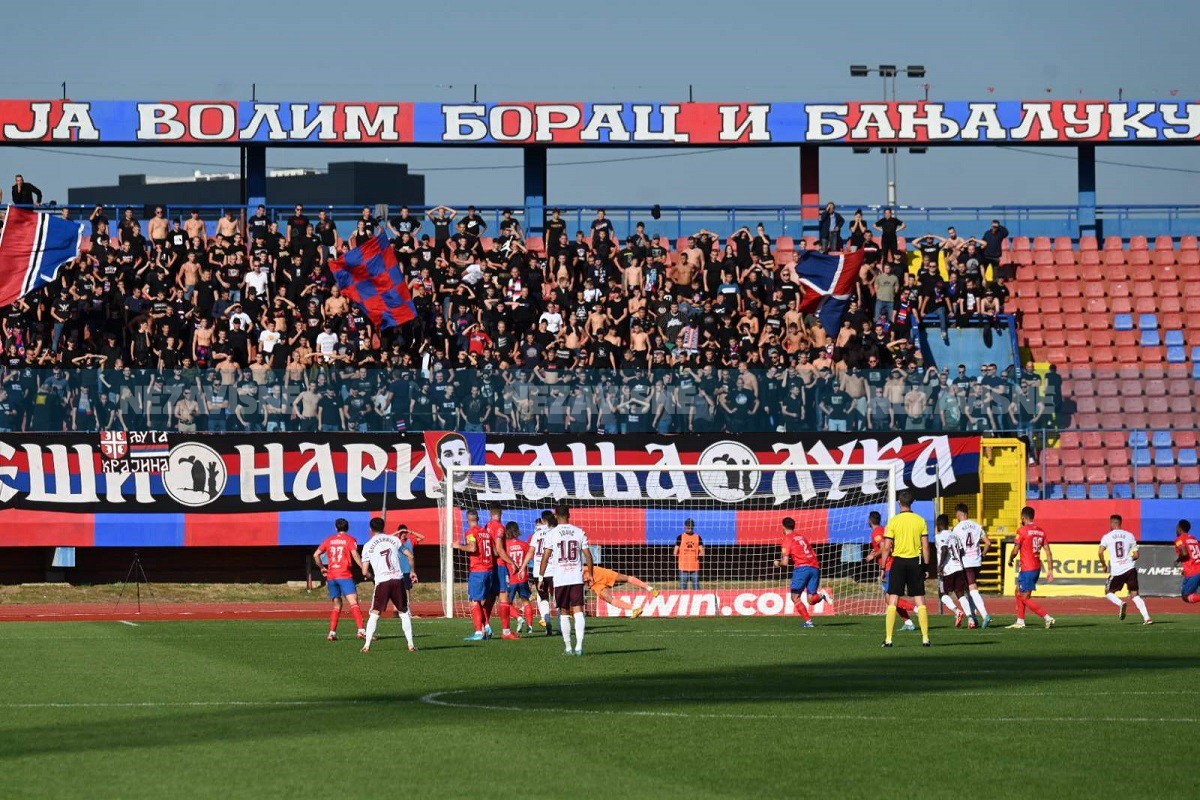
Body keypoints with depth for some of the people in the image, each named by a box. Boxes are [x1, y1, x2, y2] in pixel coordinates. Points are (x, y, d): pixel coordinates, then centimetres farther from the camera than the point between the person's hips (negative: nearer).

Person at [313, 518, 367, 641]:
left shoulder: (329, 540, 15)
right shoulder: (350, 540, 2)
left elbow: (316, 555, 15)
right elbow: (355, 554, -13)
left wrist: (322, 568, 28)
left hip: (331, 576, 5)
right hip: (345, 576, -5)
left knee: (337, 605, 15)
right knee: (353, 602, -13)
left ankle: (332, 632, 6)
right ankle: (361, 630, -28)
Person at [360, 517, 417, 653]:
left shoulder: (368, 546, 4)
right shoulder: (394, 539, 10)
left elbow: (365, 572, 4)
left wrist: (370, 576, 25)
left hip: (382, 581, -2)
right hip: (398, 579, 2)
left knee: (375, 614, 7)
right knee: (404, 613, 12)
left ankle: (367, 645, -2)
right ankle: (410, 644, 7)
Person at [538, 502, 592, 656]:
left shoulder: (553, 533, -2)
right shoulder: (579, 532, 4)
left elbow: (546, 557, -4)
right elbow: (588, 556, 4)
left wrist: (541, 577, 3)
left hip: (560, 579, -1)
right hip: (577, 578, 1)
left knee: (564, 613, 8)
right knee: (578, 611, -1)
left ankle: (568, 648, 8)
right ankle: (579, 645, -15)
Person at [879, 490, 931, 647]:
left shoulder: (893, 521, -5)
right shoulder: (920, 521, 0)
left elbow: (887, 547, -6)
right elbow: (925, 547, 0)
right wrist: (926, 566, 8)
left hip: (898, 561, -2)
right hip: (916, 562, 2)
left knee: (892, 600, 1)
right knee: (920, 601, 5)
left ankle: (888, 639, -3)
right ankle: (925, 638, 1)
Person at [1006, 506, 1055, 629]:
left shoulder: (1022, 531, -12)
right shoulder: (1041, 531, 9)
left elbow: (1015, 551, -12)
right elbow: (1048, 552, 7)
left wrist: (1010, 560, 9)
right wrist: (1050, 571, 9)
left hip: (1027, 569, -8)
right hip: (1037, 567, 8)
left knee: (1025, 598, -4)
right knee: (1019, 592, 20)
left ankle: (1047, 618, -13)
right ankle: (1020, 621, 22)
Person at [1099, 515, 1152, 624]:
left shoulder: (1107, 537, 3)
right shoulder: (1129, 535, 8)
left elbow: (1101, 552, -10)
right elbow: (1136, 555, 8)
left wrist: (1104, 565, 6)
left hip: (1116, 570, -2)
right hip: (1130, 568, 2)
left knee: (1108, 592, 17)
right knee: (1134, 594, 5)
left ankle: (1121, 603, -14)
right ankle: (1147, 617, -11)